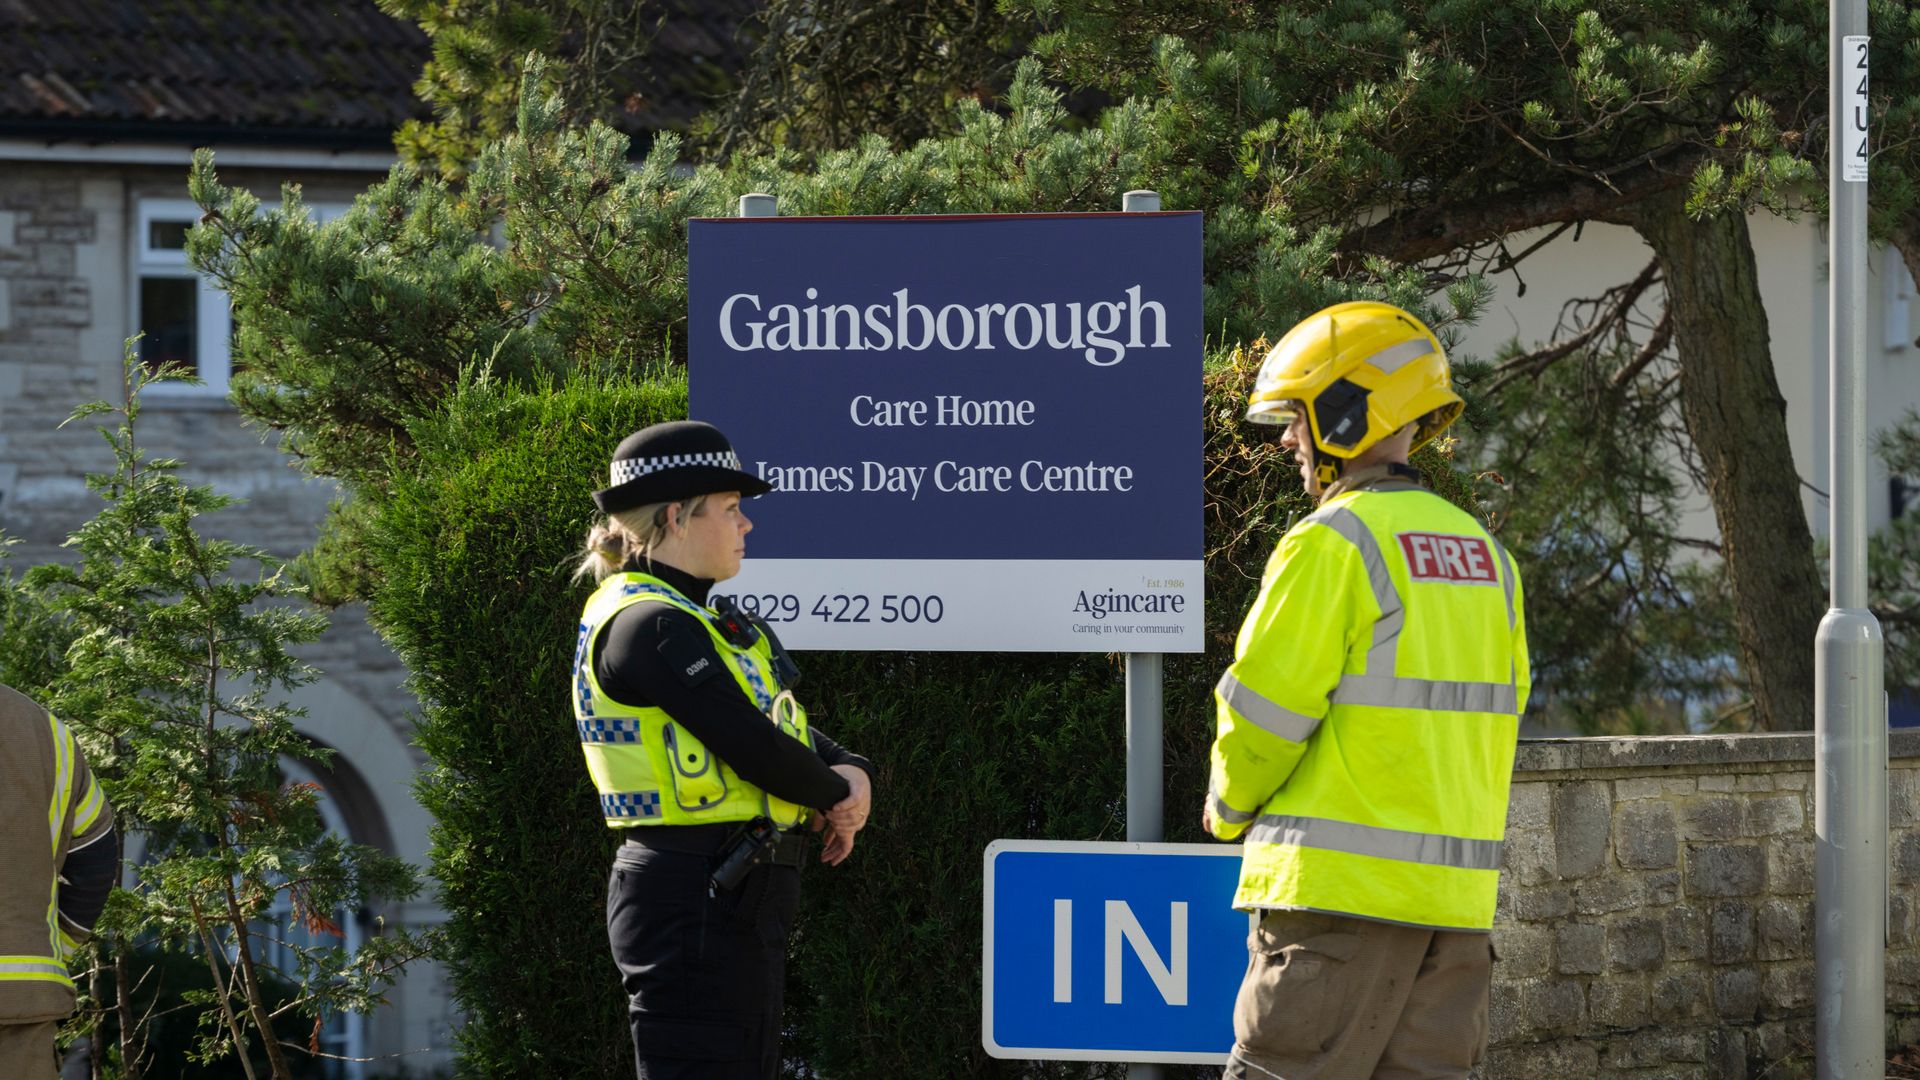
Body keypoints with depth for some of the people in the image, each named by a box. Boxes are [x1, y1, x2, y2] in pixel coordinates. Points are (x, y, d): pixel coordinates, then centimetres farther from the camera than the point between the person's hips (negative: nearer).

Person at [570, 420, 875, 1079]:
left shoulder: (689, 621, 17)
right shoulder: (650, 627, -16)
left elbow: (789, 726, 19)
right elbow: (755, 747, -21)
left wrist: (851, 773, -2)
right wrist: (837, 799, -3)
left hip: (733, 899, 11)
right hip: (700, 899, -11)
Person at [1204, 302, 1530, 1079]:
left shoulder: (1333, 545, -10)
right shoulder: (1485, 555, 15)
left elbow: (1263, 715, -9)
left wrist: (1230, 808, 9)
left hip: (1344, 889, -7)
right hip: (1456, 891, 8)